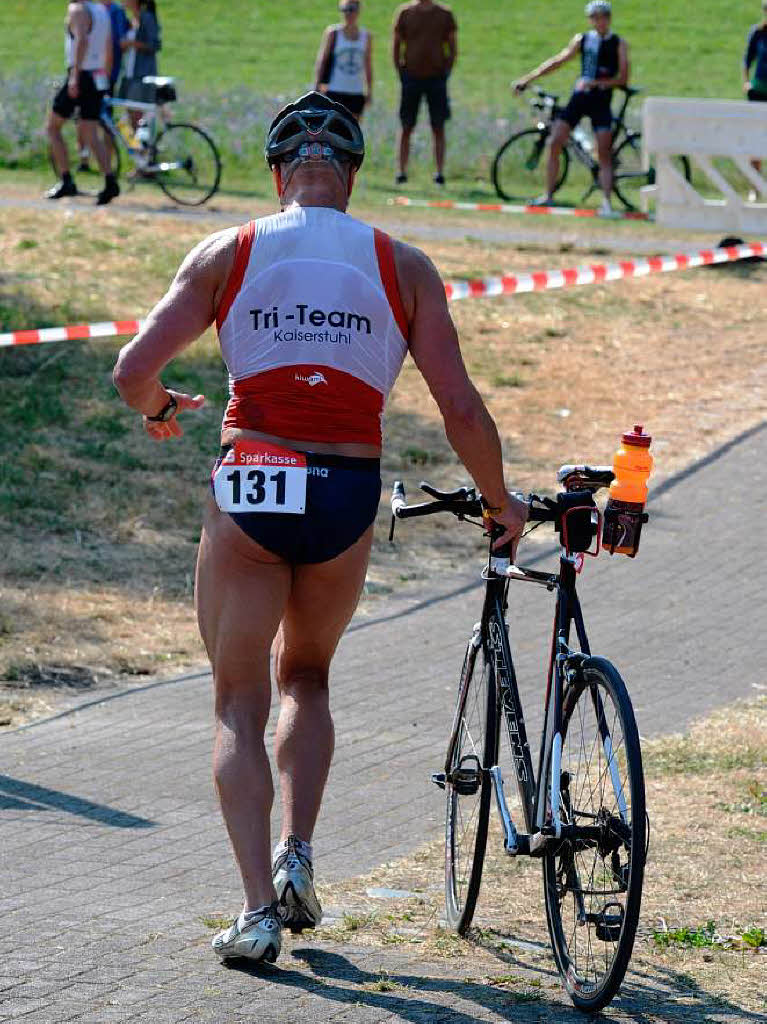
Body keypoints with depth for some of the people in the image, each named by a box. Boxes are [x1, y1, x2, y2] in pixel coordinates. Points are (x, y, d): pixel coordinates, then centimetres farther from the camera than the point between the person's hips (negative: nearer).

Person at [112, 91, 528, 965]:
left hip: (249, 492, -1)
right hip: (347, 499, 1)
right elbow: (461, 410, 0)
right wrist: (501, 505, 15)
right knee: (306, 678, 26)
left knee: (240, 705, 10)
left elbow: (134, 369, -5)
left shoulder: (227, 253, 2)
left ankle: (257, 907, -3)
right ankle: (298, 856, 8)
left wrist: (157, 411, 18)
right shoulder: (402, 268, 4)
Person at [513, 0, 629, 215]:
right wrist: (528, 78, 9)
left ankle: (606, 202, -8)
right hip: (578, 98, 3)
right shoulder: (581, 40, 9)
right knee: (554, 144, -6)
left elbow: (623, 78, -5)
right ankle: (548, 195, 2)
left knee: (604, 155, -8)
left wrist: (595, 83, -17)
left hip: (601, 102, -3)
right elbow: (558, 61, 13)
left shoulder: (618, 44, 1)